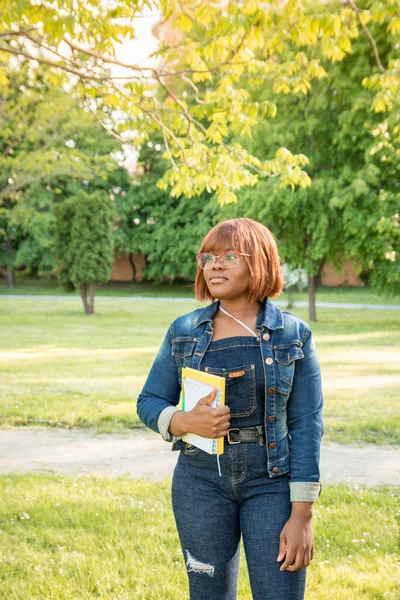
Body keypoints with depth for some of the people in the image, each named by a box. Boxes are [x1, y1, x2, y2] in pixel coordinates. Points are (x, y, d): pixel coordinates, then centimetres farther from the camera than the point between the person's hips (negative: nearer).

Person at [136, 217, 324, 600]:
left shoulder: (293, 335, -3)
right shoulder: (184, 331, 2)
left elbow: (306, 425, -5)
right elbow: (149, 402, 6)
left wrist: (301, 515, -10)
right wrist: (186, 422, -16)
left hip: (273, 482, -1)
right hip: (202, 481, 2)